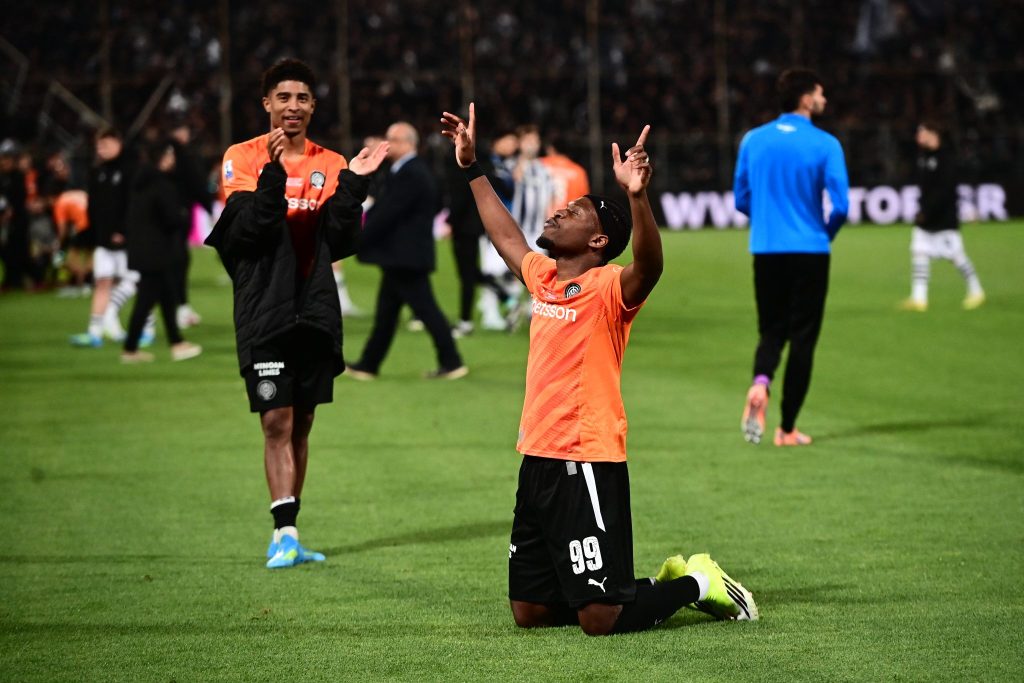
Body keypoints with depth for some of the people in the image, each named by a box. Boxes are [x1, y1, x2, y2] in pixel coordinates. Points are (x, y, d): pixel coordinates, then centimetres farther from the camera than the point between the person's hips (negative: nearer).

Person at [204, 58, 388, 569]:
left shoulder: (330, 164, 9)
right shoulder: (243, 158, -1)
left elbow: (341, 243, 0)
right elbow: (248, 230, -15)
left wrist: (352, 185, -12)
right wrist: (274, 172, -25)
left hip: (316, 311, 4)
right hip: (264, 311, -4)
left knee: (301, 423, 9)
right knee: (276, 420, -10)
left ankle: (284, 537, 16)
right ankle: (286, 532, -10)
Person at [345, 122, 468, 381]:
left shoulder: (410, 175, -19)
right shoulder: (408, 170, 14)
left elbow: (387, 214, -21)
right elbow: (382, 209, 17)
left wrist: (358, 239, -14)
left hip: (407, 256, -11)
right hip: (402, 256, 11)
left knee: (425, 308, -5)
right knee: (386, 311, 13)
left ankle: (452, 362, 0)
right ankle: (368, 364, 18)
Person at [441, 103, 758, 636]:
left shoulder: (608, 288, -10)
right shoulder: (543, 278, 12)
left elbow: (648, 267, -32)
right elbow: (507, 237, 32)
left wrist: (636, 194, -47)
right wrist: (472, 168, 36)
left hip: (587, 466, -8)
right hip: (537, 460, 8)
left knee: (600, 619, -12)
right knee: (530, 611, 12)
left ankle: (697, 583, 14)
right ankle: (663, 584, 26)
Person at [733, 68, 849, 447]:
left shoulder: (753, 141, 4)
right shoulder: (825, 145, -8)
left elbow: (741, 199, 10)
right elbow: (840, 205, -11)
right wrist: (827, 233, 10)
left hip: (765, 250, 3)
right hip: (809, 252, -3)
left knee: (772, 331, 15)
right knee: (802, 337, 6)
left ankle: (760, 382, -18)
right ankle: (787, 428, 6)